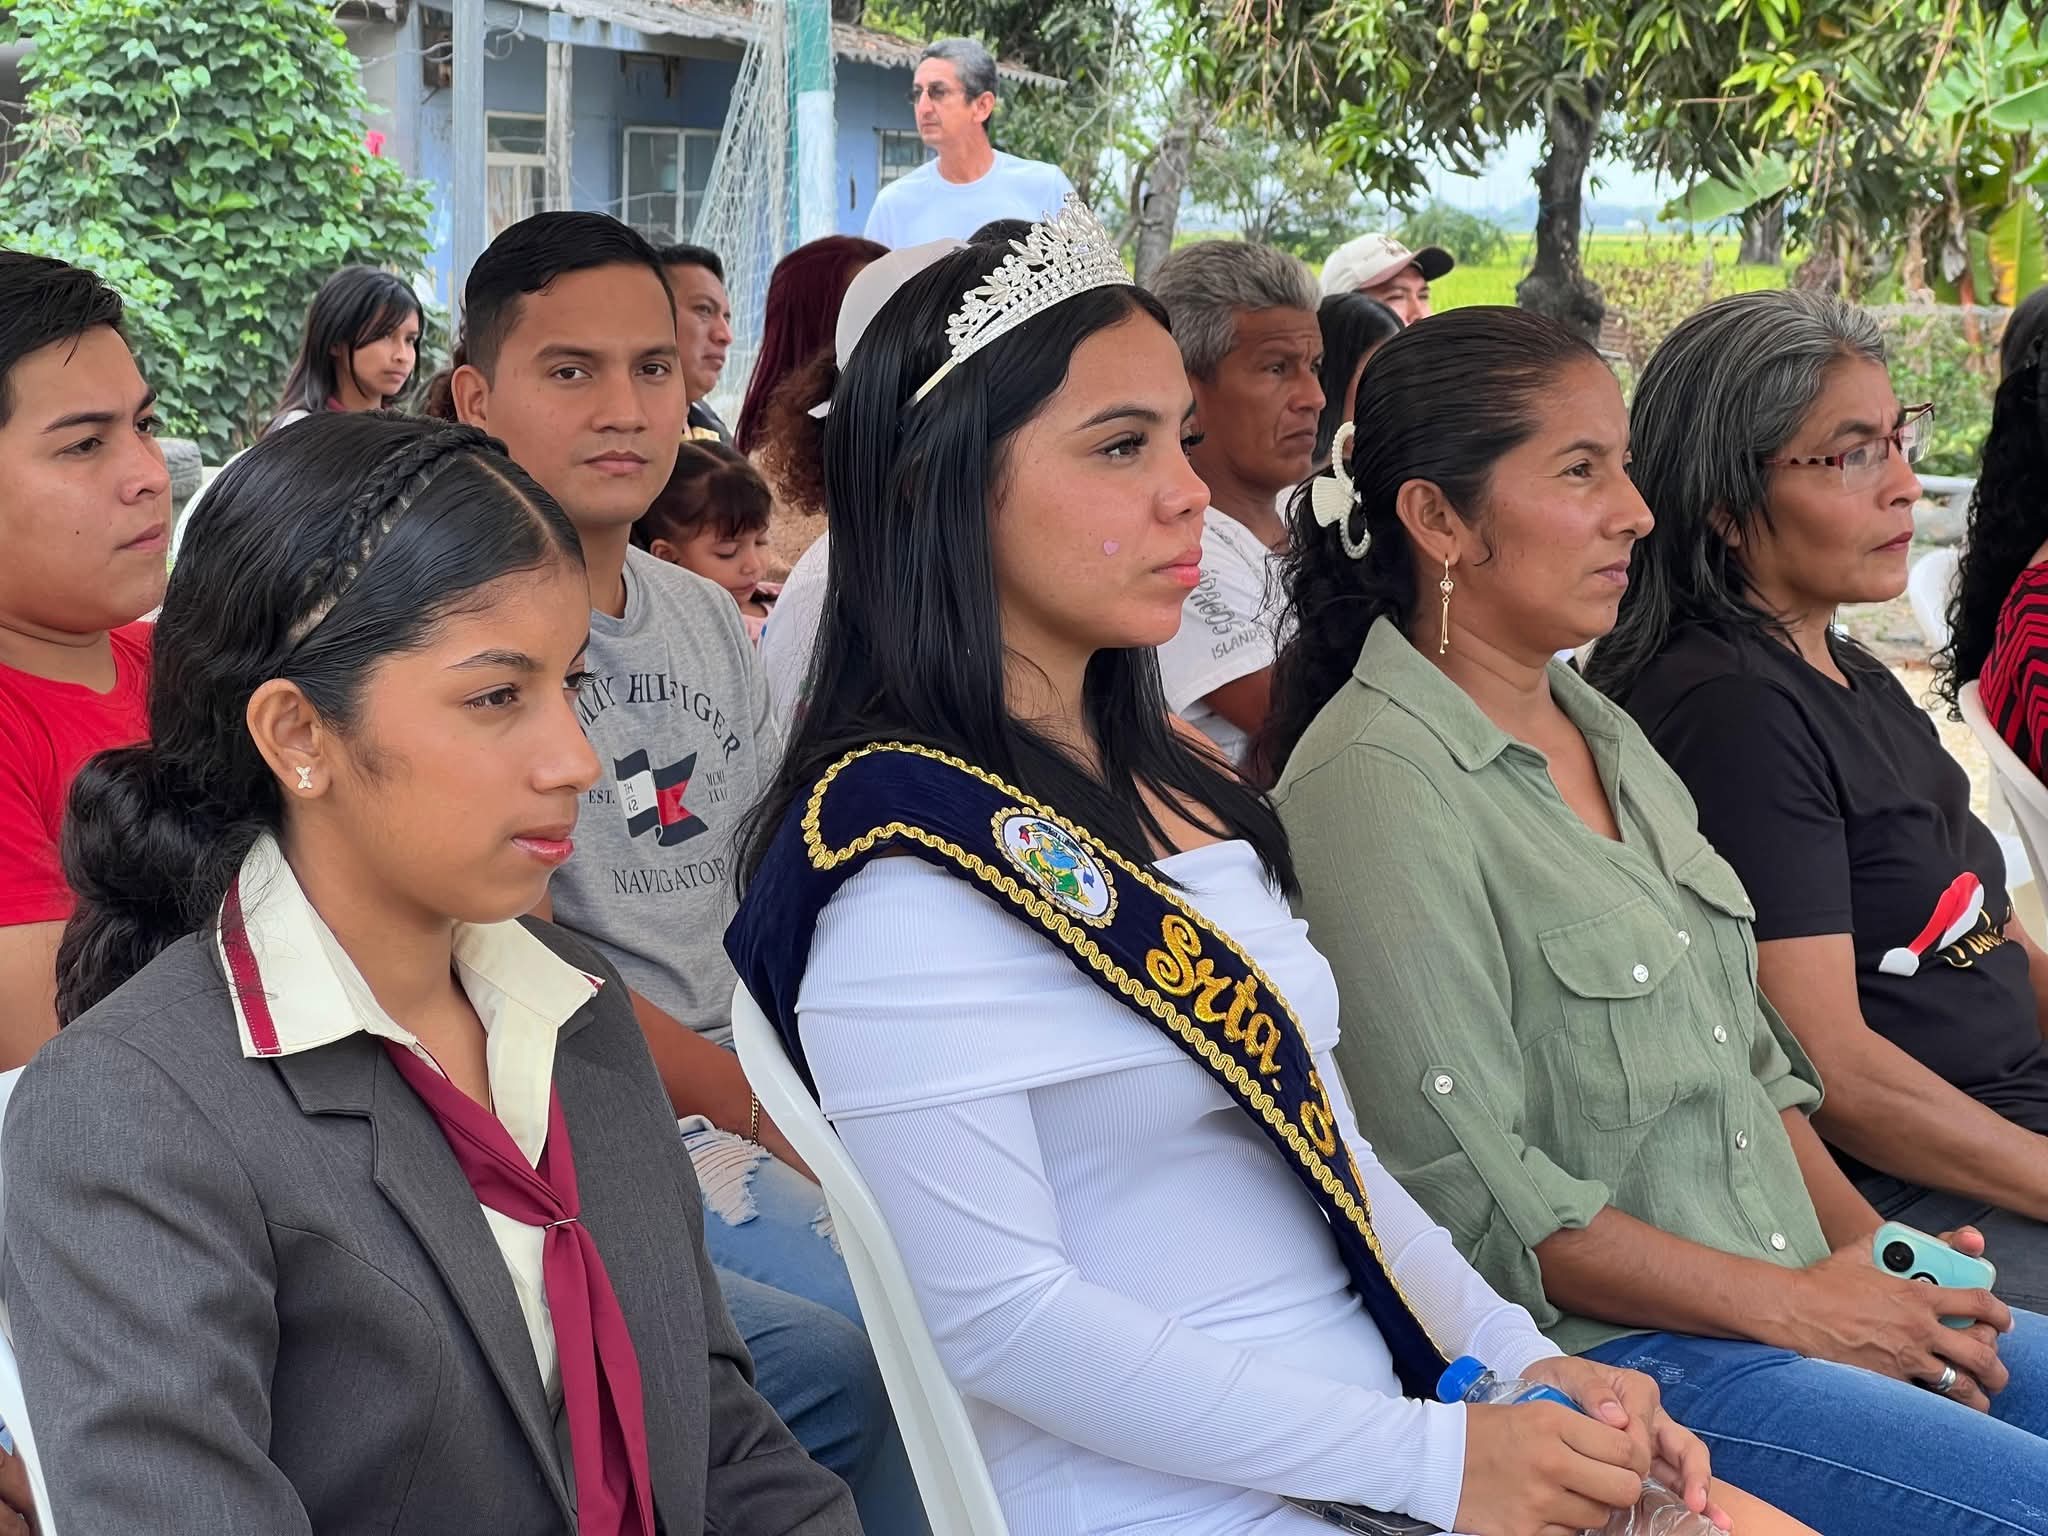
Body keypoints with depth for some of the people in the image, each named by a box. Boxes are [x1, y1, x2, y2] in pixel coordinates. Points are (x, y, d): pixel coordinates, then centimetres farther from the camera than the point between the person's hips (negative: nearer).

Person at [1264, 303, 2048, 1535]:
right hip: (1598, 1357, -8)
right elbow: (1470, 1191, -18)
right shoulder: (1375, 782, -15)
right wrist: (1796, 1306, -13)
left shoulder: (1602, 730, 13)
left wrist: (1866, 1247, 2)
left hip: (1796, 1294, 9)